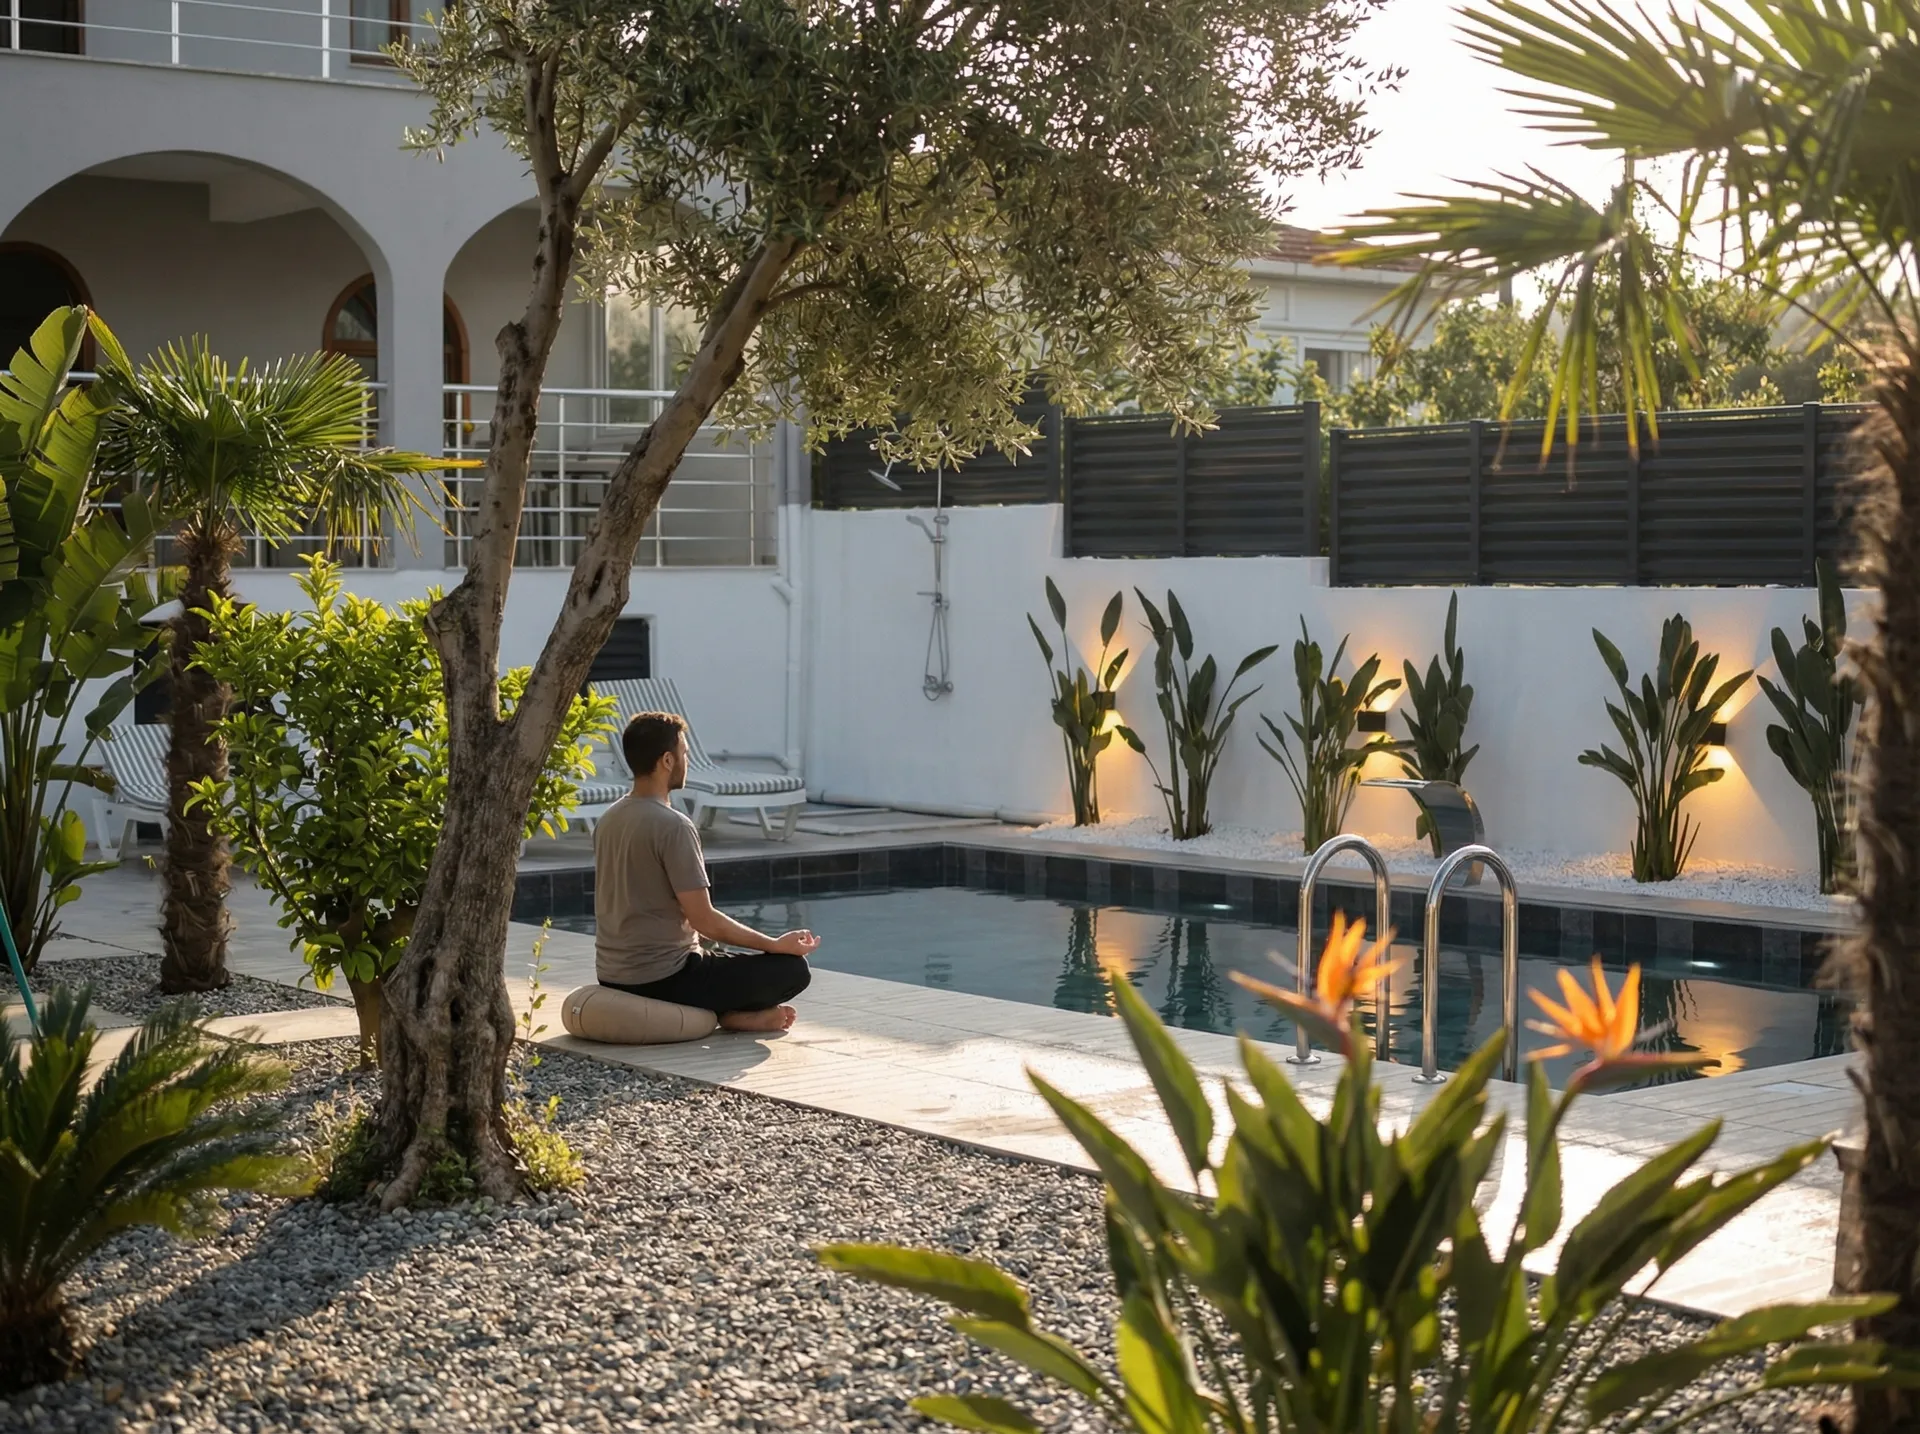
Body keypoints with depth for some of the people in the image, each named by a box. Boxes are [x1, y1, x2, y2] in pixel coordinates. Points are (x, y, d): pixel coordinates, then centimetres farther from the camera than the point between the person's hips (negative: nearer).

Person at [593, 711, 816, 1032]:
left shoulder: (609, 819, 7)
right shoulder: (673, 826, -19)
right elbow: (704, 920, -19)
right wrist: (775, 945, -9)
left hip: (612, 976, 8)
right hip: (661, 978, -8)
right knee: (792, 968, -4)